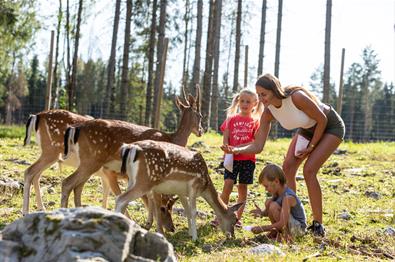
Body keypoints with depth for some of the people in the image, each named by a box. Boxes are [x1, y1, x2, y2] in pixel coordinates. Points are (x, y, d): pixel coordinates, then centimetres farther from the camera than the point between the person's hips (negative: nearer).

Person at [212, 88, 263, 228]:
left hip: (248, 158, 0)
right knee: (227, 185, -10)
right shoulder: (231, 118, 9)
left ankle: (238, 218, 12)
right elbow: (225, 138, 3)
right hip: (232, 158, 0)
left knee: (242, 187, 5)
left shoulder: (255, 121, 6)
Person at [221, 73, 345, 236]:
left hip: (331, 127, -6)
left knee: (309, 171, -19)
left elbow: (322, 119, -23)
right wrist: (236, 150, -35)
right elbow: (257, 146, -17)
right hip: (307, 130, 6)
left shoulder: (297, 97, -37)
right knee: (288, 167, -9)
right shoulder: (268, 113, -17)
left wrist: (311, 147, -16)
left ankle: (318, 225, -8)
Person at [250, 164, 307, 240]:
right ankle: (276, 231, 7)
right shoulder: (277, 193, -1)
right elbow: (269, 211, 8)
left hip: (299, 228, -9)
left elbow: (282, 223, -32)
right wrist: (262, 213, -16)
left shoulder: (288, 197, -28)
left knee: (273, 206, -26)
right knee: (268, 202, -3)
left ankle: (285, 234, -10)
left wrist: (262, 228, -30)